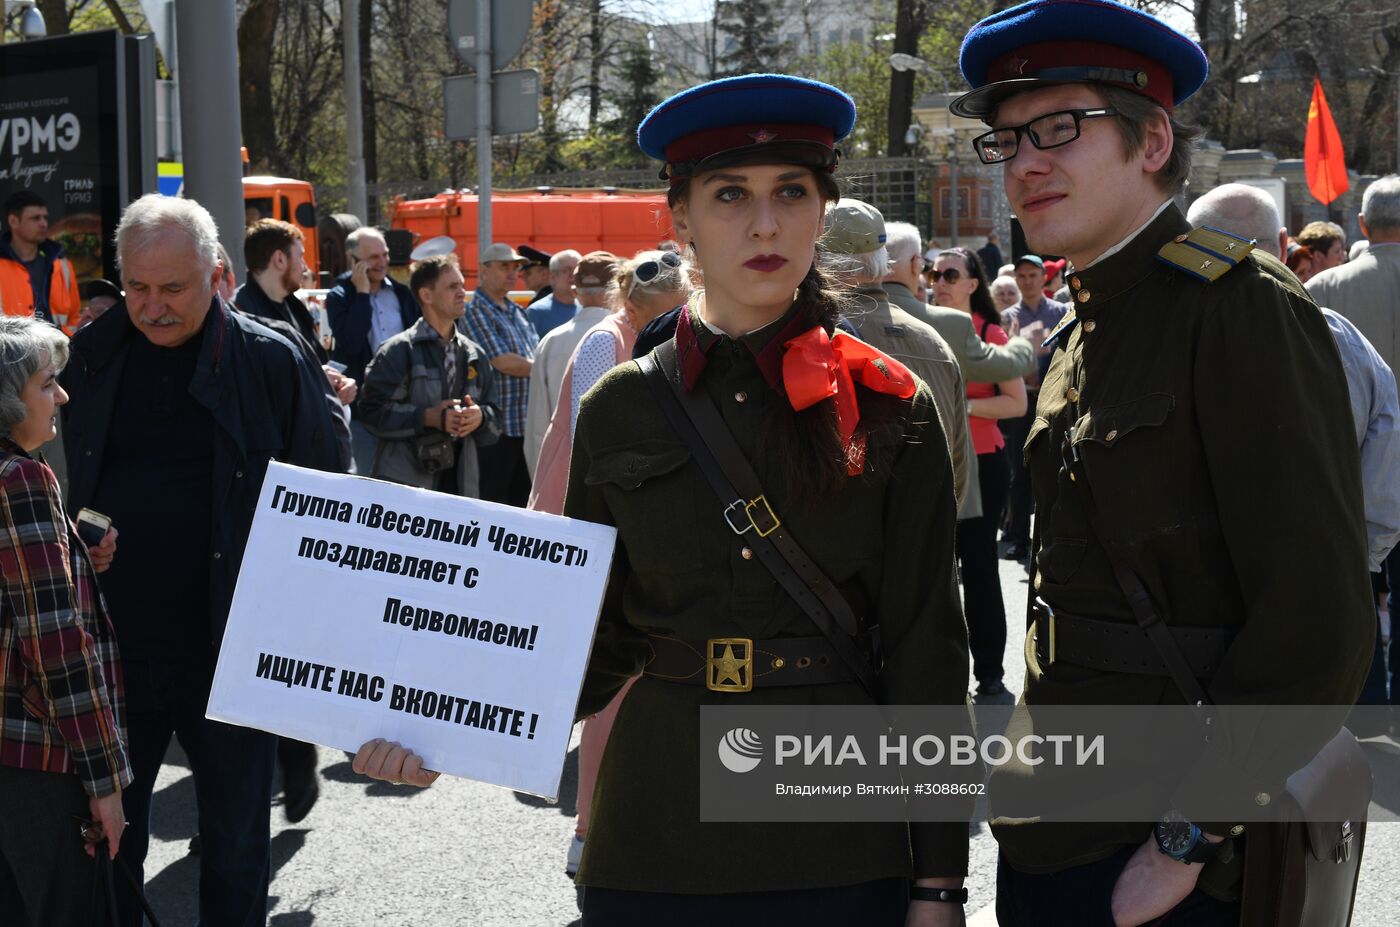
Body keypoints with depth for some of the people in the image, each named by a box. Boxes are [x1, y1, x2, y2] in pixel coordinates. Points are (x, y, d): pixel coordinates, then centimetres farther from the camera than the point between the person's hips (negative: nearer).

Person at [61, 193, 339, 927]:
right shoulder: (89, 357, 2)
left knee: (236, 832, 11)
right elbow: (56, 486, 11)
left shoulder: (271, 363, -6)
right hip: (109, 643, 2)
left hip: (231, 645, -2)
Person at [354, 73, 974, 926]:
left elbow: (927, 649, -1)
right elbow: (601, 639, 7)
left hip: (841, 853, -1)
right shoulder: (621, 412, 3)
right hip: (655, 851, 2)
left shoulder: (891, 408, -2)